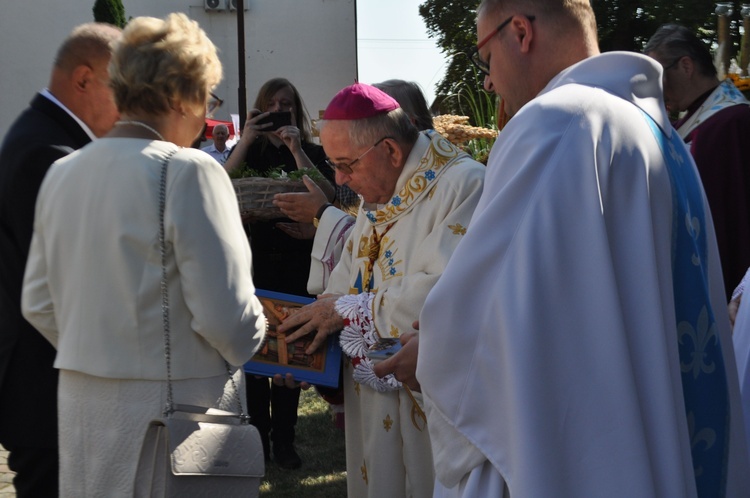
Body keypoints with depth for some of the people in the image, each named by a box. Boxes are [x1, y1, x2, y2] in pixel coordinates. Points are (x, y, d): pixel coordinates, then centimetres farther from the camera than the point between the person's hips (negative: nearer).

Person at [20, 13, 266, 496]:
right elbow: (227, 315, -17)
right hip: (172, 403, -6)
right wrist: (252, 334, 4)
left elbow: (38, 304, 12)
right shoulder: (187, 171, -14)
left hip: (82, 405, 6)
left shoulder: (62, 174, 6)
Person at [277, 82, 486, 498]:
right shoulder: (376, 198, 14)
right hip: (371, 397, 8)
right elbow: (345, 284, 18)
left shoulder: (461, 185, -16)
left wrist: (347, 310, -16)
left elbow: (442, 292, -27)